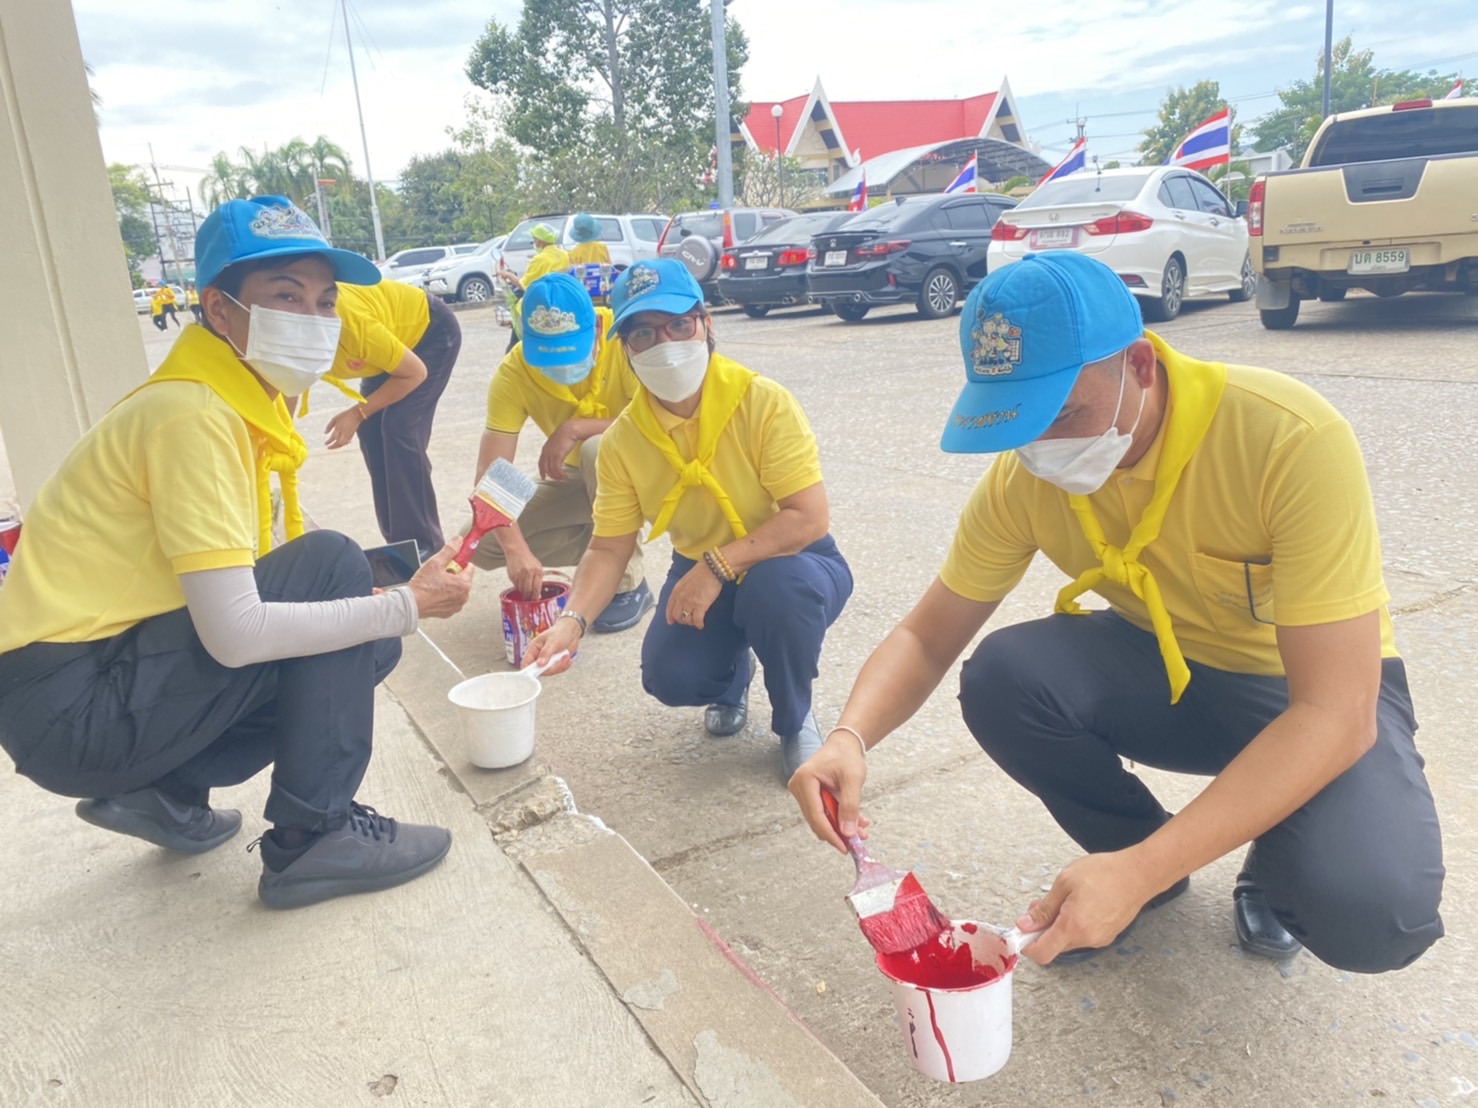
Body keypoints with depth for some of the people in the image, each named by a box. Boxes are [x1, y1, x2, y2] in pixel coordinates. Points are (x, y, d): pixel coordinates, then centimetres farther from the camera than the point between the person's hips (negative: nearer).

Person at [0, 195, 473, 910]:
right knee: (333, 566, -18)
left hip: (113, 673, 9)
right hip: (69, 708, -9)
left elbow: (234, 592, 7)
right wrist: (408, 605, -20)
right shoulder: (193, 416, -21)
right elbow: (236, 633, -27)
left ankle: (169, 794, 9)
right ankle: (311, 834, -11)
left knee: (362, 642, 6)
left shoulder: (243, 407, 7)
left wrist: (392, 600, -5)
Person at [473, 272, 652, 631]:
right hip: (581, 476, 4)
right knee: (481, 544, -10)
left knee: (598, 449, -37)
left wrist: (575, 428, -35)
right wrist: (516, 548, -40)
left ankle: (628, 584, -18)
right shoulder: (514, 372, -21)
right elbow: (489, 476, -26)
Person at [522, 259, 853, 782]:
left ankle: (795, 721, -6)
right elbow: (609, 549, -8)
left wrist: (718, 566, -33)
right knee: (669, 676, -21)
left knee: (778, 585, -38)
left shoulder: (763, 401, -23)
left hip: (791, 565, -3)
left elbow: (810, 519, -27)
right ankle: (732, 679, 20)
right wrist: (573, 620, -26)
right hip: (701, 573, 3)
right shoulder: (623, 439, -11)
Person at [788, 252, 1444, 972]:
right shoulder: (1023, 473, -17)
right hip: (1164, 668, 4)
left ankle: (1277, 866, 8)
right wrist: (850, 737, -33)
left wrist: (1140, 872, -40)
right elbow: (928, 637, -10)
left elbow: (1336, 714, -32)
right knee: (1000, 677, -26)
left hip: (1318, 687, -3)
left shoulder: (1292, 440, -32)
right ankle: (1143, 859, 3)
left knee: (1369, 912, -31)